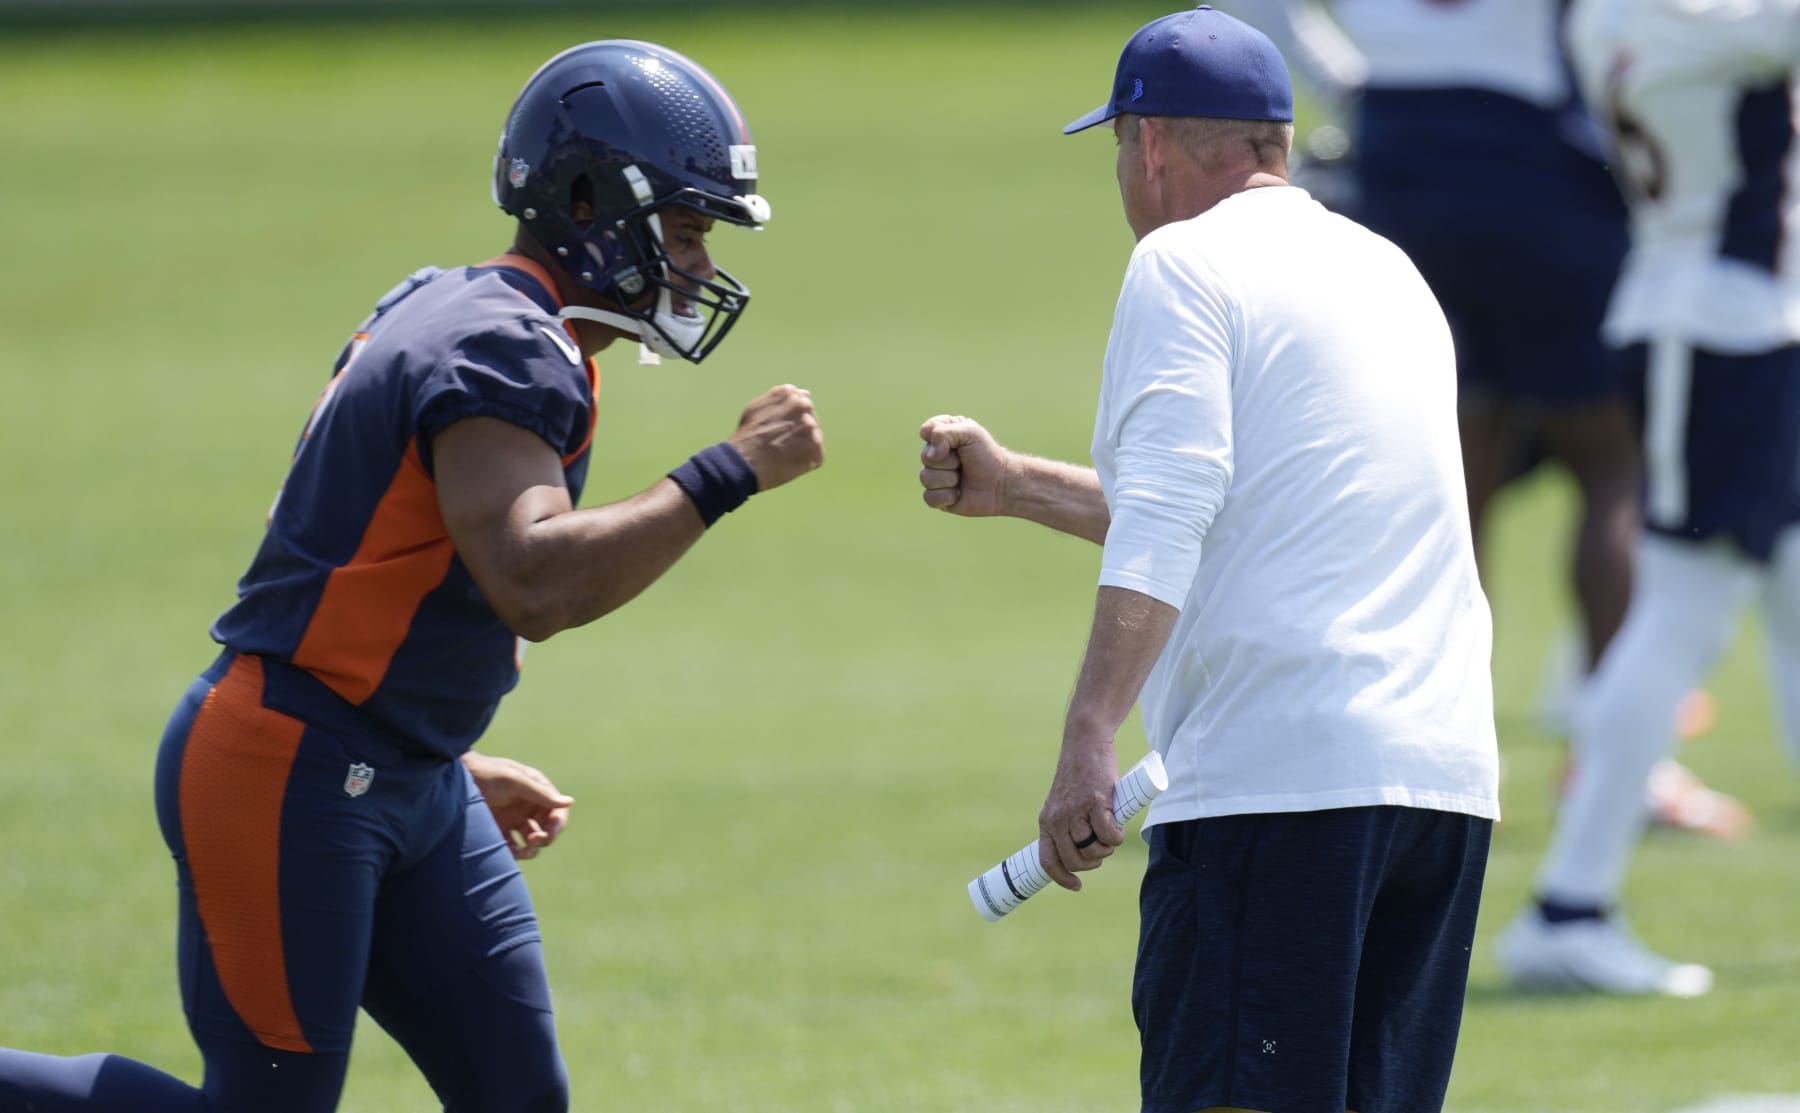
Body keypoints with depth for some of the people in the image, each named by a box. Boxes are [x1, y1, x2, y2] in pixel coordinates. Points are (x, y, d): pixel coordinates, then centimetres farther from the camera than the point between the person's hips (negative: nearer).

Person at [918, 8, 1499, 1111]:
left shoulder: (1186, 264, -1)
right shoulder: (1386, 274, 24)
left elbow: (1162, 530, -15)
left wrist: (1089, 739, -22)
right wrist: (1013, 485, 42)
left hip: (1276, 781, -8)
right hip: (1446, 774, 8)